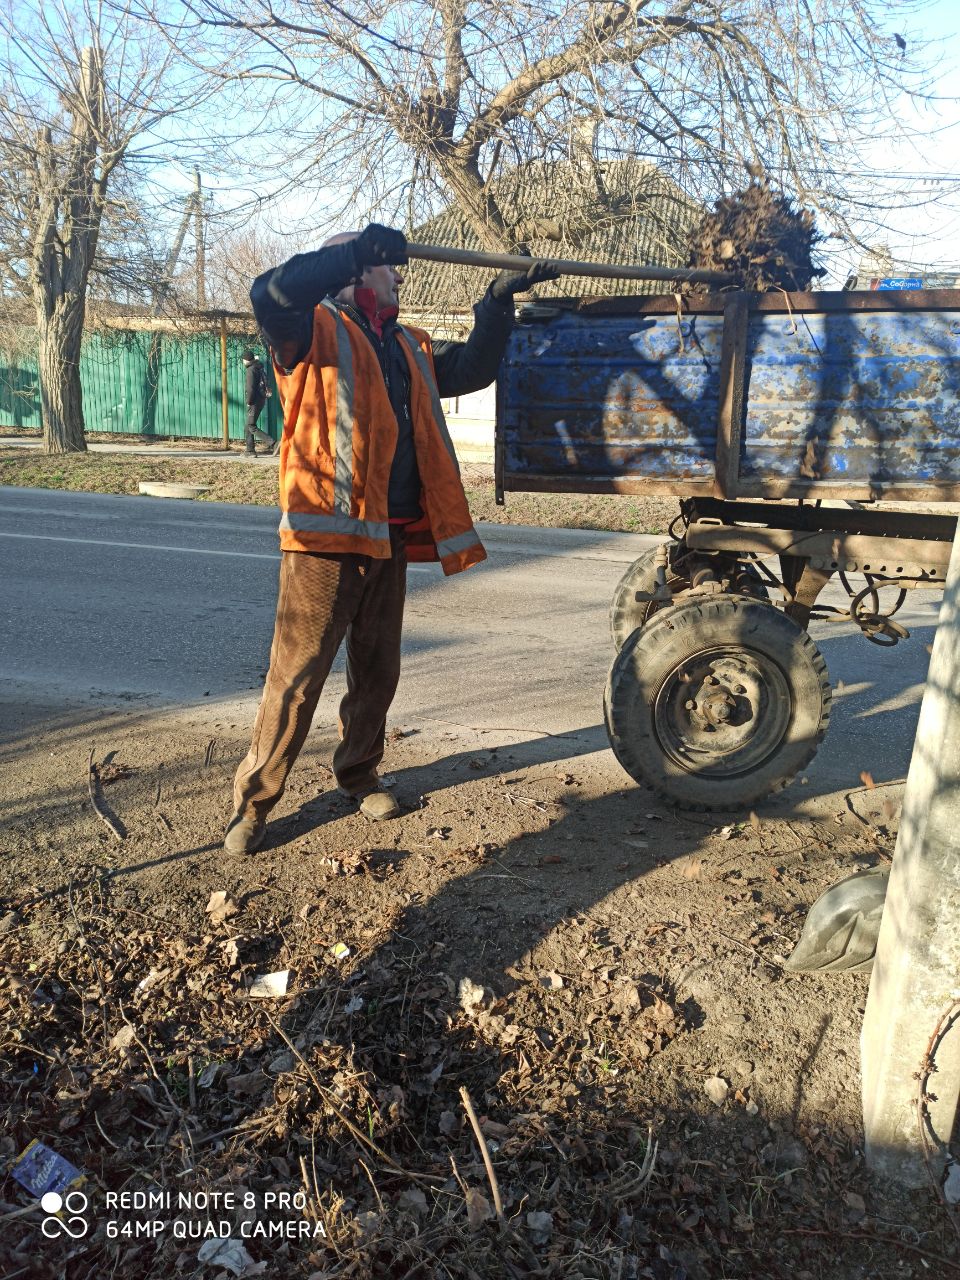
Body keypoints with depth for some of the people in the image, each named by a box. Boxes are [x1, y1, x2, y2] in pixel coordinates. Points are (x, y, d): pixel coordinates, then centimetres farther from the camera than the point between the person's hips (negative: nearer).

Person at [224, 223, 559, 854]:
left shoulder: (410, 348, 21)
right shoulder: (317, 330, 0)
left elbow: (473, 368, 23)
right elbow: (270, 294, -19)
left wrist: (499, 300, 14)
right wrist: (357, 250, -18)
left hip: (390, 539, 7)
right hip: (326, 536, -7)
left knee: (378, 669, 16)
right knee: (298, 673, -5)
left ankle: (360, 772, 34)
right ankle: (254, 799, 8)